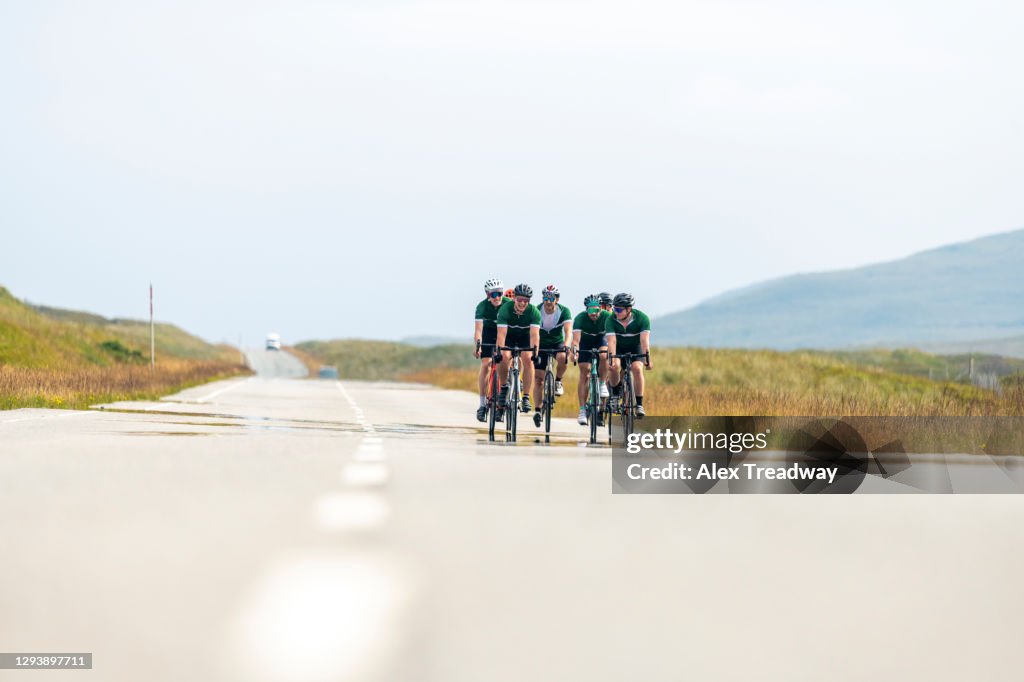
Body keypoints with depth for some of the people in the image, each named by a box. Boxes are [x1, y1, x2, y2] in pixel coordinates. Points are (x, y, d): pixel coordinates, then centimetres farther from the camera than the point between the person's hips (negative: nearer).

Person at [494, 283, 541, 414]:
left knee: (528, 359, -24)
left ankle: (526, 398, -18)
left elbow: (534, 333, -36)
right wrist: (499, 351, -48)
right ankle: (504, 387, -4)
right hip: (509, 336, -1)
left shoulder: (534, 311, -27)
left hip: (525, 337, 1)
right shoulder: (505, 309, -29)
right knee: (503, 358, -28)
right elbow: (501, 333, -35)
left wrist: (535, 351, -50)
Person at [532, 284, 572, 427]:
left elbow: (568, 330, -30)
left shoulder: (564, 311, -19)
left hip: (557, 343, -1)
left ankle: (558, 382, -8)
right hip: (541, 344, 1)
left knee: (562, 357, -35)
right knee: (539, 377, -7)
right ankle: (538, 410, 3)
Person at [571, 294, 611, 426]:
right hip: (585, 342, 0)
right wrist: (574, 347, -61)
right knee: (585, 374, -12)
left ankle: (603, 384, -12)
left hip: (601, 340, 0)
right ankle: (582, 410, -11)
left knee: (604, 356, -34)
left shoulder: (607, 317, -29)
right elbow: (576, 337, -41)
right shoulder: (580, 318, -30)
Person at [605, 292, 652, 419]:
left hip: (635, 348, -1)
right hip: (619, 349, 1)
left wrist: (647, 357, -46)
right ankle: (615, 395, -5)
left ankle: (639, 405, -20)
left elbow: (644, 339, -33)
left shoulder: (641, 318, -24)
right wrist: (612, 358, -47)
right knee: (615, 366, -29)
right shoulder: (611, 320, -22)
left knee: (637, 368, -27)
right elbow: (611, 340, -32)